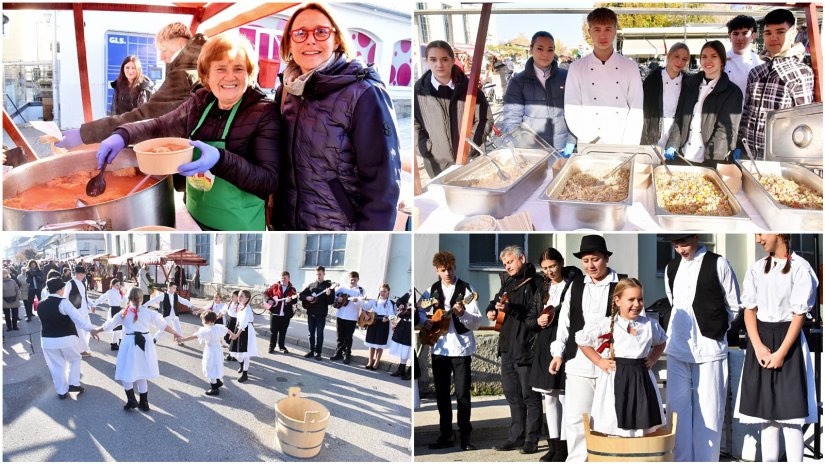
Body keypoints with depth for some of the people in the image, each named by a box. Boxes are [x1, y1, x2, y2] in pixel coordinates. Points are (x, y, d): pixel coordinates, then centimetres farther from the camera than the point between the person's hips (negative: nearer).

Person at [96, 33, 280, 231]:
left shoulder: (264, 113, -17)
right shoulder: (200, 103, -2)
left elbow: (270, 182, -22)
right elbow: (160, 126, 14)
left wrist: (219, 159, -36)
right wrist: (122, 135, -5)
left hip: (239, 229, -5)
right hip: (194, 220, 5)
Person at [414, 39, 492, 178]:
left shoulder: (468, 87, -4)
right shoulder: (419, 90, -5)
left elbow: (485, 118, 1)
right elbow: (413, 123, 1)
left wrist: (471, 142, -9)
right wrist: (424, 148, -8)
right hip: (437, 163, -1)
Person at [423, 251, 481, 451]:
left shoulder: (466, 289, -6)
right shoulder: (433, 290, 6)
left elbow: (477, 322, -9)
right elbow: (420, 308, 21)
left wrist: (462, 313, -27)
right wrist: (424, 321, 1)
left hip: (461, 349, -4)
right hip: (439, 348, 5)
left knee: (462, 394, -4)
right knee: (441, 393, 10)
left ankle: (465, 437, 4)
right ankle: (445, 436, 19)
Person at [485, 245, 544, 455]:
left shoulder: (535, 282, -8)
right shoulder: (508, 282, 15)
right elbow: (497, 299, 32)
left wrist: (511, 309, -25)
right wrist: (492, 309, 11)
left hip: (526, 348, -8)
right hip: (507, 347, 8)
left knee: (530, 396, -3)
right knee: (512, 395, 14)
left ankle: (531, 440, 2)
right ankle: (516, 437, 22)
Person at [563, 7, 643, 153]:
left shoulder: (630, 67, 5)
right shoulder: (577, 67, 2)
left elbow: (636, 110, 1)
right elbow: (572, 111, -3)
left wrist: (628, 147, -11)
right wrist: (594, 141, -14)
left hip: (622, 147, 1)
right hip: (589, 147, -1)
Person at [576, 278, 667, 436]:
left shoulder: (650, 325, 5)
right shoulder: (604, 325, -6)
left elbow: (661, 342, 27)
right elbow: (582, 341, 7)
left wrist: (652, 359, 10)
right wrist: (599, 361, 1)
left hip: (642, 380, 4)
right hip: (615, 381, -3)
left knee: (643, 428, 8)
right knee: (615, 432, -1)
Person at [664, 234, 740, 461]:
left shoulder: (718, 264, -3)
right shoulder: (671, 268, 12)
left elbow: (734, 306, 4)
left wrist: (716, 328, 6)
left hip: (709, 348, -4)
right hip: (677, 349, 5)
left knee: (708, 411, -1)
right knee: (678, 407, 5)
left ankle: (707, 459, 8)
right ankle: (682, 459, 14)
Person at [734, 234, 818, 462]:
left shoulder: (800, 268, -7)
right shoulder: (756, 269, 8)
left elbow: (799, 314, -9)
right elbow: (749, 311, 5)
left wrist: (781, 352, -13)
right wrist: (758, 346, -8)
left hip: (789, 341, -4)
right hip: (760, 340, 4)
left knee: (790, 412, -6)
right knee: (766, 413, 7)